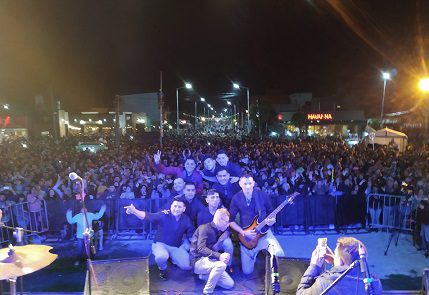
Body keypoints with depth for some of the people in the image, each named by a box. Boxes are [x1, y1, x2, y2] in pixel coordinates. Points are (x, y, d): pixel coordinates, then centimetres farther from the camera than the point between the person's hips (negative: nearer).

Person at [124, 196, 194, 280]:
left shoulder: (186, 220, -5)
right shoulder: (163, 215, -18)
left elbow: (192, 235, 1)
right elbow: (148, 216, -33)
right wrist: (134, 211, -52)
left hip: (176, 247, 4)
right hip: (160, 244, -3)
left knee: (187, 266, -11)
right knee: (161, 257, -37)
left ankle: (173, 258, 22)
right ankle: (162, 268, 2)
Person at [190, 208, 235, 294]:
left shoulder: (218, 231, 11)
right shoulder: (205, 228, -15)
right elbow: (201, 248, -28)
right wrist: (219, 256, -40)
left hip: (209, 261, 8)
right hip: (199, 262, -8)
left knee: (230, 284, -2)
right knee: (221, 264, -35)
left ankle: (205, 276, 12)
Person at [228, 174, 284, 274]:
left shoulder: (262, 195, -6)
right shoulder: (236, 199, -7)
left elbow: (271, 213, 6)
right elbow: (231, 220, -1)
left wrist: (272, 220, -16)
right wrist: (243, 233, -12)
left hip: (264, 231, 0)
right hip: (246, 235, 1)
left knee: (279, 254, -26)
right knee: (247, 271, 2)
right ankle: (255, 252, 31)